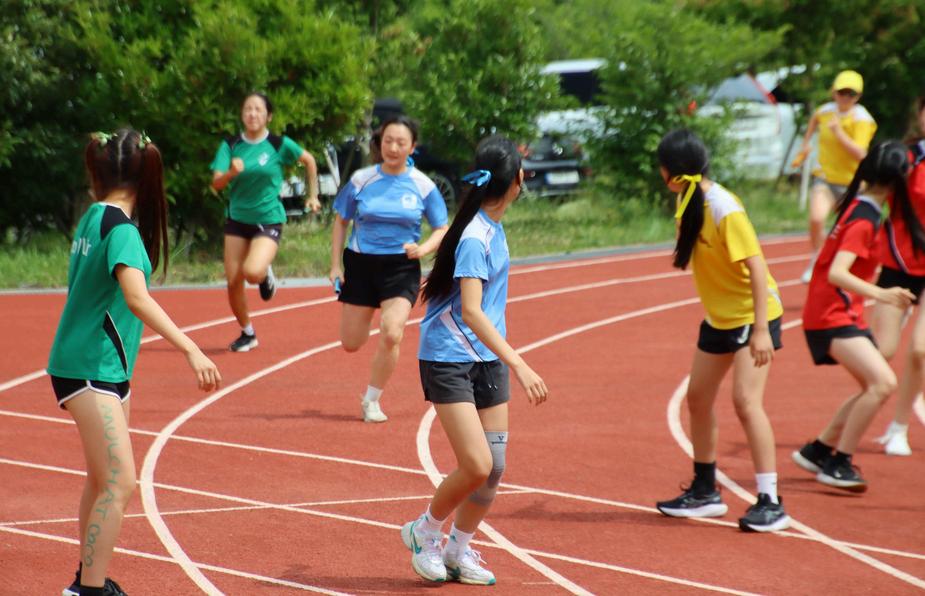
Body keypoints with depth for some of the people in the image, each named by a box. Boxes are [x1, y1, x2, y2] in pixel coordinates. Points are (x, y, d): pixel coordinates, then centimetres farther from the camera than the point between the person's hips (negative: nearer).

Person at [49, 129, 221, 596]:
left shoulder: (94, 218, 7)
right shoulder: (120, 228, -20)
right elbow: (136, 298, -33)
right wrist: (190, 350, -39)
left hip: (104, 368, 10)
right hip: (89, 370, -10)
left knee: (103, 479, 18)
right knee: (119, 483, -14)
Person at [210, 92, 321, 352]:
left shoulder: (279, 145, -8)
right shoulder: (230, 145, -3)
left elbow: (309, 161, 9)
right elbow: (216, 183, -11)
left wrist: (313, 196, 10)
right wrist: (231, 172, -32)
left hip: (268, 220, -3)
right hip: (237, 220, 3)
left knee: (252, 272, -27)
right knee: (233, 281, 0)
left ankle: (266, 274, 11)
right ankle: (247, 334, 21)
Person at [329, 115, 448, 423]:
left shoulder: (423, 186, -4)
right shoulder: (361, 180, -3)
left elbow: (442, 229, 4)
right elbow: (340, 222, 7)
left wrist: (423, 248, -16)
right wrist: (336, 266, 0)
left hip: (401, 268, -1)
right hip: (361, 264, 1)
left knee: (391, 335, -19)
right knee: (351, 343, 5)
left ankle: (372, 400, 2)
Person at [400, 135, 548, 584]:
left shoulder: (492, 227, 6)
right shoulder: (474, 236, -21)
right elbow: (470, 311, -29)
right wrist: (519, 365, -35)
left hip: (488, 359, 8)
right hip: (449, 358, -8)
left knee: (493, 467, 4)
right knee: (476, 466, -14)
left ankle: (458, 550, 22)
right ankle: (425, 531, 12)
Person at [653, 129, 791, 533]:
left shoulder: (724, 209, -25)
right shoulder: (688, 201, -1)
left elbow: (756, 266, -25)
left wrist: (761, 329, -28)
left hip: (752, 316, -9)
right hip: (719, 317, 9)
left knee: (745, 400, -17)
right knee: (697, 398, 13)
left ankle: (770, 503, -12)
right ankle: (705, 492, 28)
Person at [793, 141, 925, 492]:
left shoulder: (858, 202, 6)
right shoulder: (864, 221, -21)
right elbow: (837, 273, -33)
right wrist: (879, 294, -45)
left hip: (844, 313, 10)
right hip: (832, 315, -10)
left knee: (876, 386, 18)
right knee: (883, 382, -22)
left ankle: (818, 451, 26)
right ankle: (839, 464, -15)